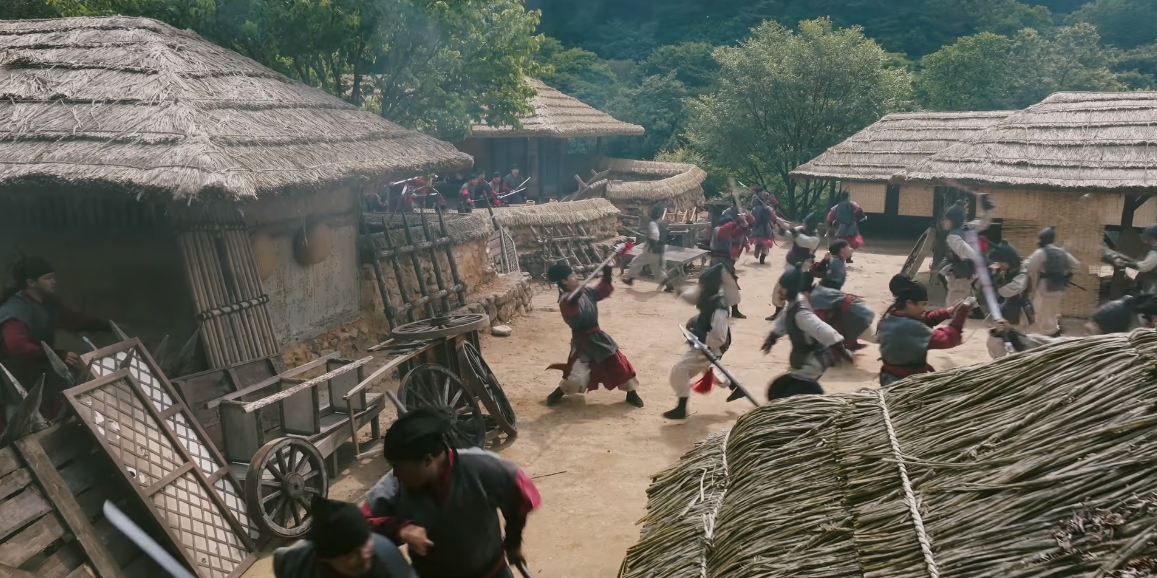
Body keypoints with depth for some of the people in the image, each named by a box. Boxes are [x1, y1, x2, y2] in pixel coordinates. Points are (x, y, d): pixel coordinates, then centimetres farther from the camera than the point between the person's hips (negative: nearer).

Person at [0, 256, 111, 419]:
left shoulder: (49, 302, 4)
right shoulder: (14, 312, -21)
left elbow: (72, 319, 15)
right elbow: (18, 347, -34)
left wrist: (106, 326, 3)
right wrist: (59, 355, -40)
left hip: (45, 363, 7)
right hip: (23, 372, -7)